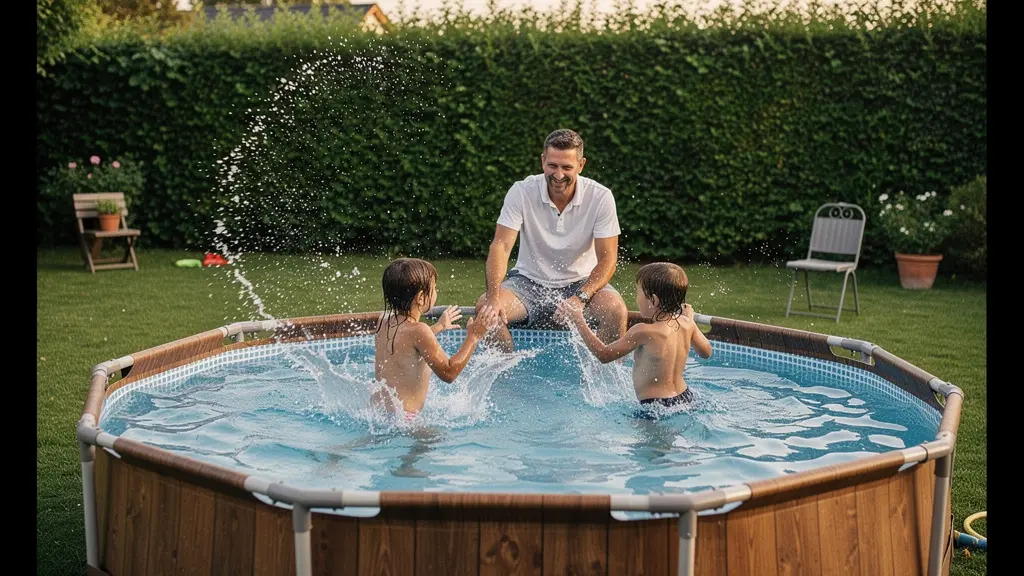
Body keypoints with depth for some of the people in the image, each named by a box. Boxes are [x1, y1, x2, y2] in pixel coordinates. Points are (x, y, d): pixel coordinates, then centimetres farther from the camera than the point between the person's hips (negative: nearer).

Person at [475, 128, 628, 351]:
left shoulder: (600, 197, -12)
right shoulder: (521, 192, -12)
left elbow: (607, 259, -13)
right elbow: (501, 245, -17)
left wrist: (581, 298, -30)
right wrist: (493, 297, -33)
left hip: (581, 283, -1)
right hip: (529, 282, 1)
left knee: (615, 310, -30)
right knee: (485, 306, -24)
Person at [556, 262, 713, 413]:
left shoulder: (643, 332, -17)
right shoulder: (686, 324, 1)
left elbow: (604, 355, -8)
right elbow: (706, 352, 20)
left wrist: (578, 321, -1)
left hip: (657, 406, -8)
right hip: (685, 398, 8)